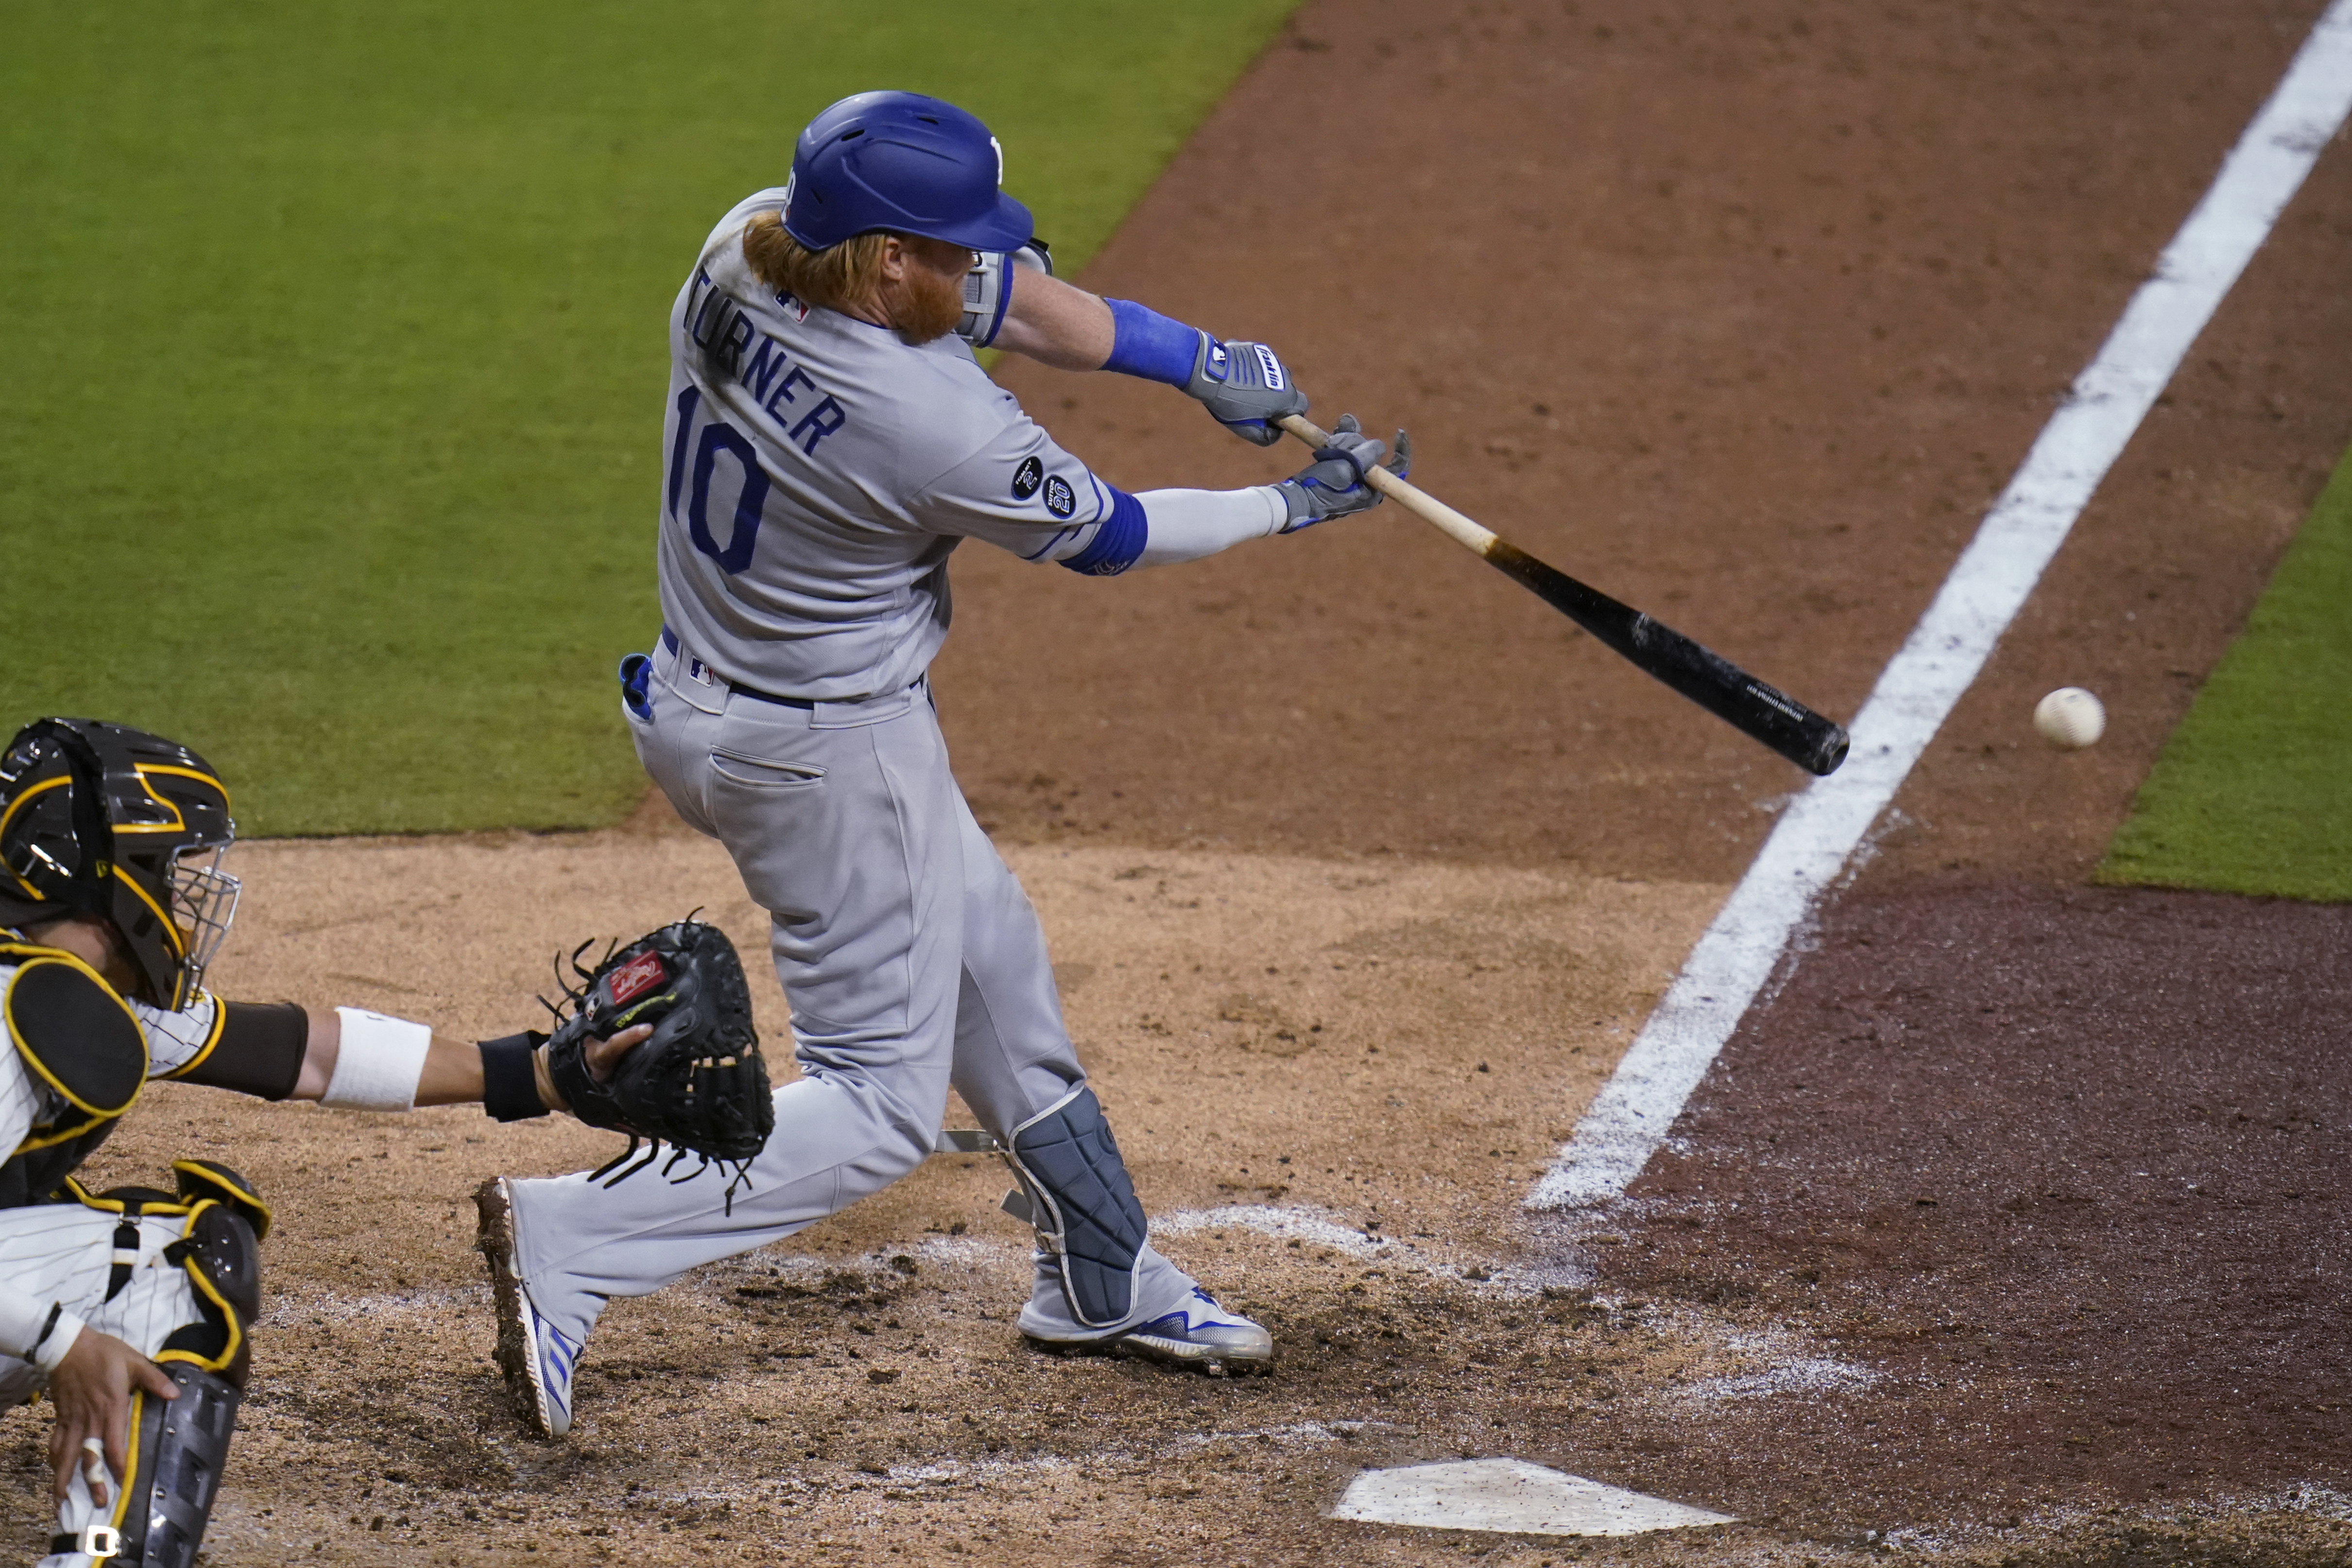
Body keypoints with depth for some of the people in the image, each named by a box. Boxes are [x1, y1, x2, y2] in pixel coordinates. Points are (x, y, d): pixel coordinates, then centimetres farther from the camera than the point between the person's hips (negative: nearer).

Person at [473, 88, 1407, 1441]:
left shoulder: (743, 250, -13)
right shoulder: (938, 425, -33)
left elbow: (996, 294, 1)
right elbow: (1105, 534, -13)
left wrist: (1193, 357, -4)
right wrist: (1293, 508, 1)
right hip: (832, 758, -9)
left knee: (990, 960, 25)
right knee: (884, 1106, 2)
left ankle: (1103, 1278, 41)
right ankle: (571, 1242, -10)